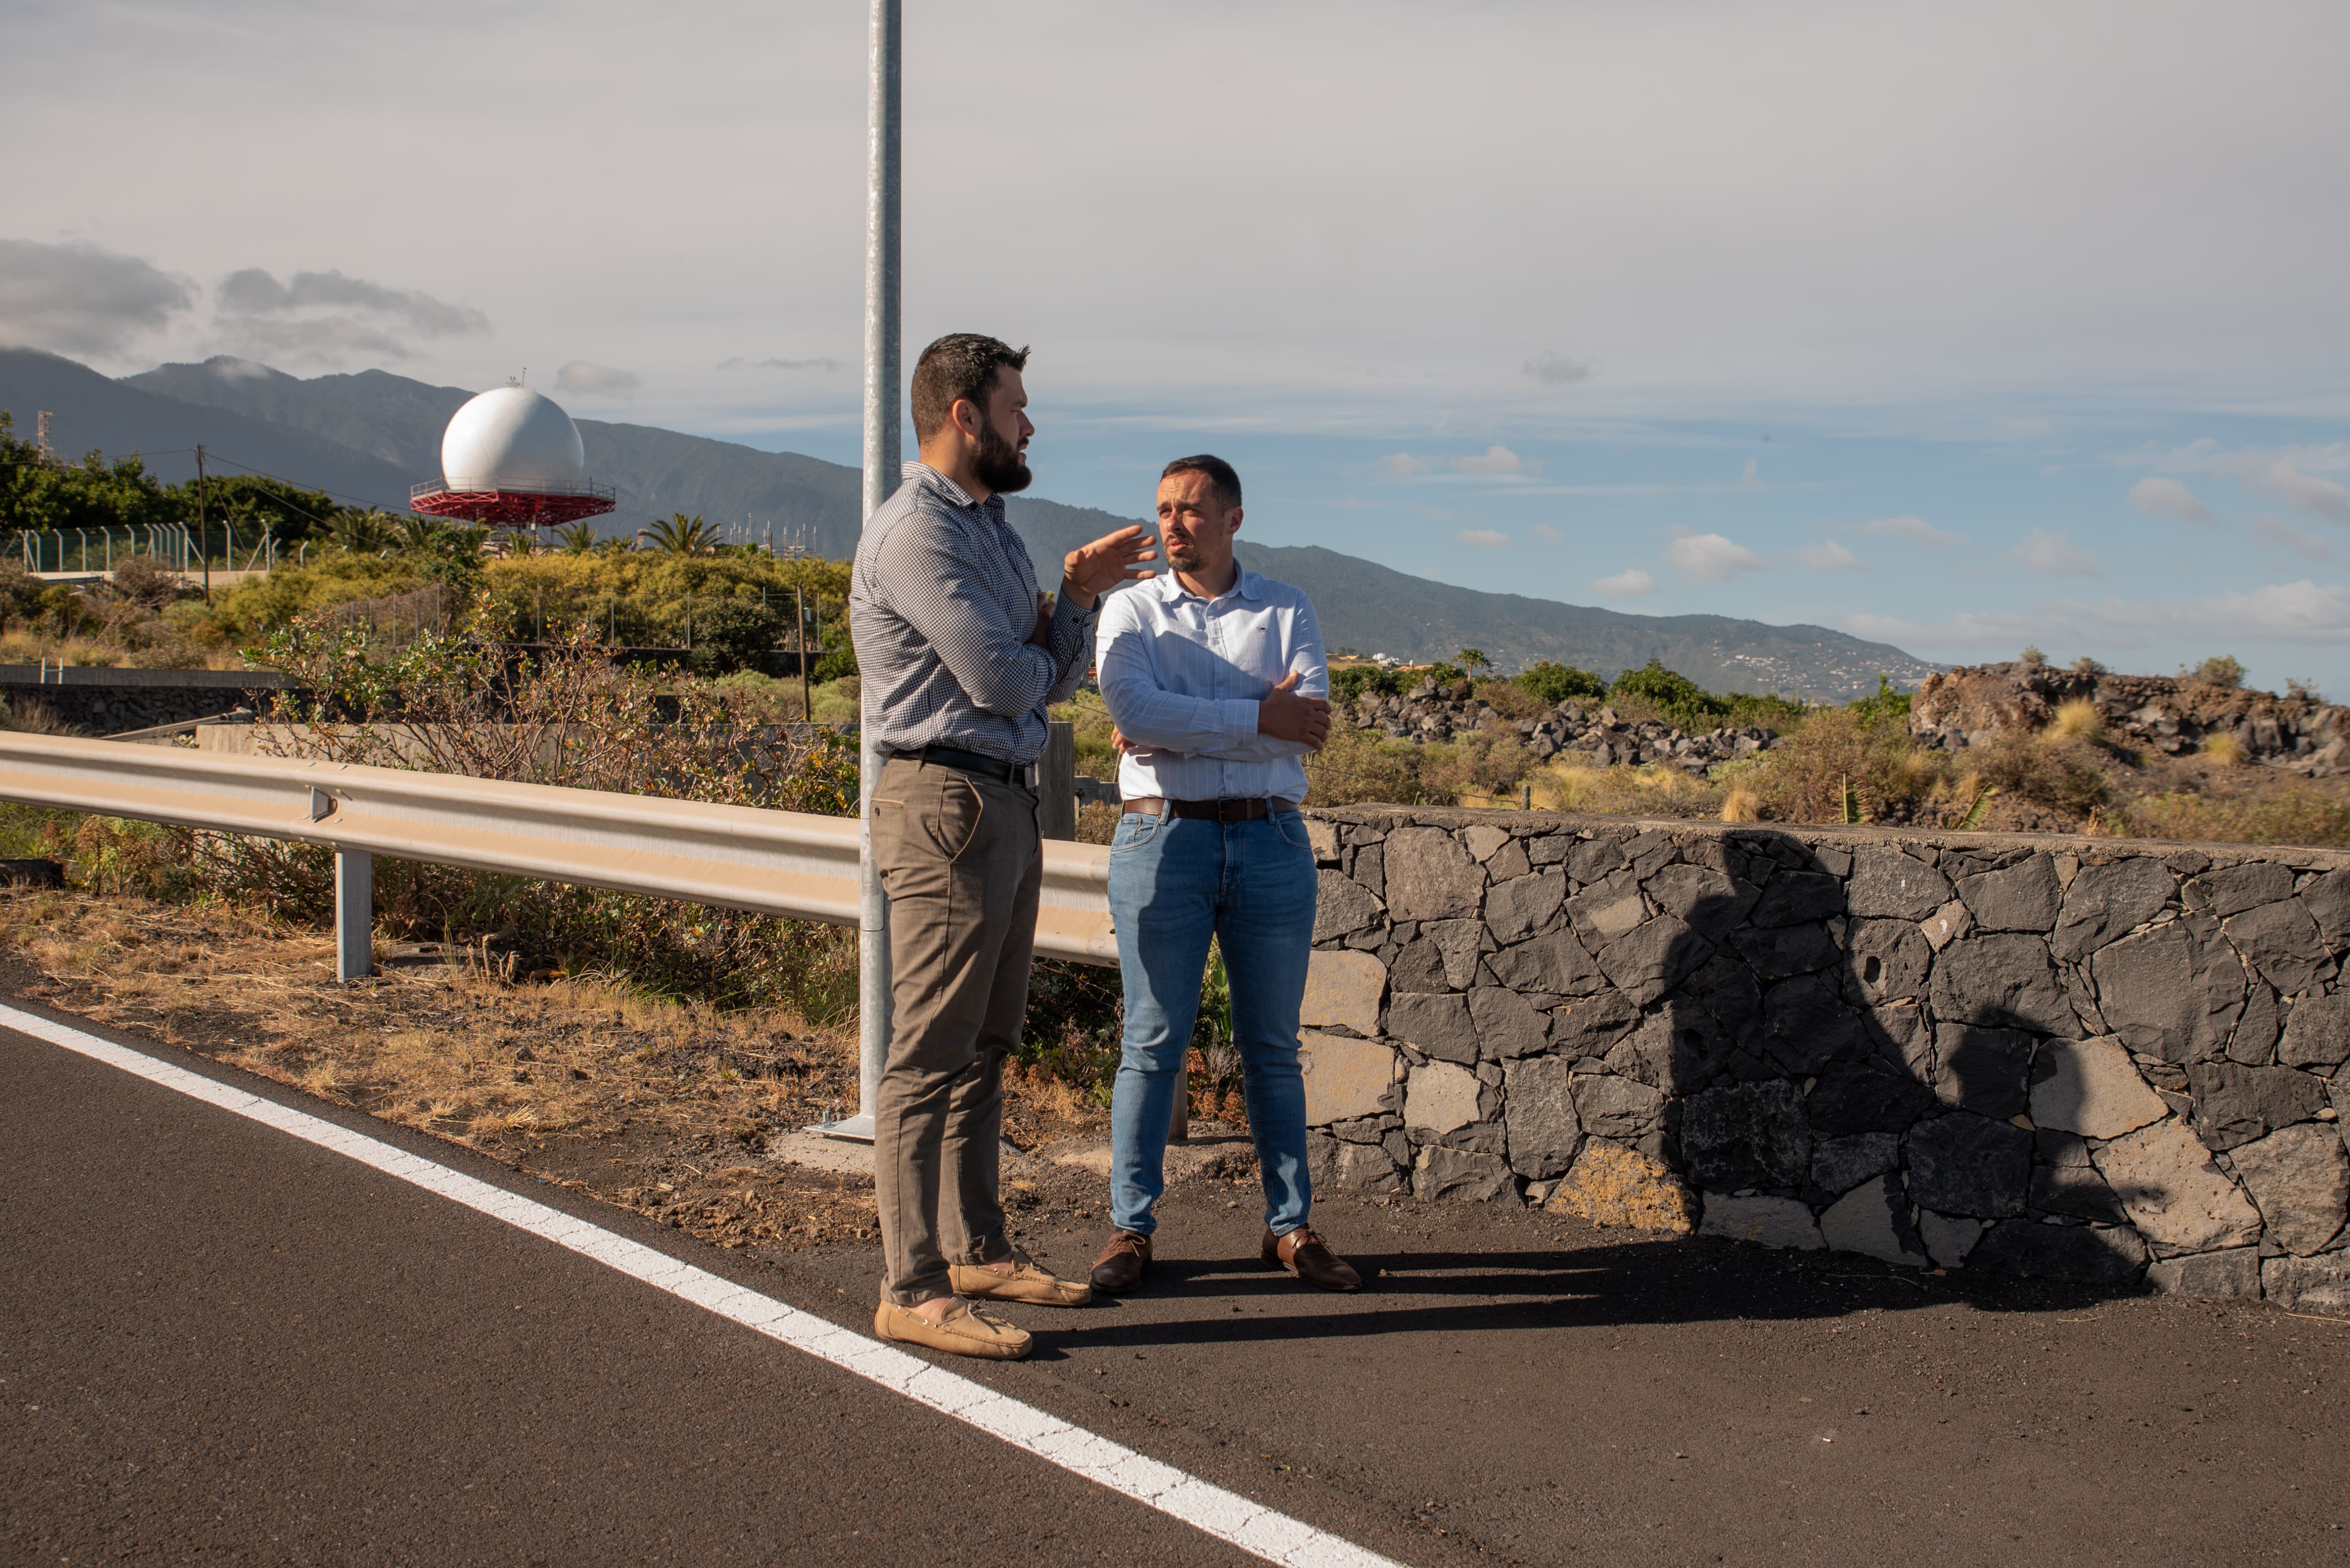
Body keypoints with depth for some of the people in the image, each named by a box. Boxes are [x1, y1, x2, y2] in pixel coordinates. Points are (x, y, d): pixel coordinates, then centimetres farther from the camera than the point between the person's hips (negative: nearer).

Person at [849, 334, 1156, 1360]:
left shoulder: (995, 531, 18)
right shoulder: (916, 532, -13)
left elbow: (1053, 679, 16)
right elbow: (1002, 681, -17)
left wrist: (1081, 593, -1)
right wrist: (1035, 650, 5)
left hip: (1008, 803, 10)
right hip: (948, 803, -10)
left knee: (986, 1044, 15)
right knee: (931, 1053, -7)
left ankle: (978, 1250, 26)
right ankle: (914, 1291, -2)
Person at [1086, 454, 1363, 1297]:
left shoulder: (1287, 611, 10)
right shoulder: (1130, 611, 7)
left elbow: (1310, 719, -7)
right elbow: (1133, 708, -13)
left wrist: (1180, 727, -12)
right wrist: (1257, 718, -14)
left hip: (1270, 841, 2)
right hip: (1163, 839, -1)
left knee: (1273, 1045, 8)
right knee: (1155, 1039, -1)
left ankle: (1291, 1226, 17)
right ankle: (1131, 1227, 9)